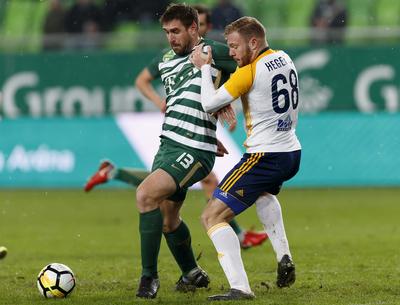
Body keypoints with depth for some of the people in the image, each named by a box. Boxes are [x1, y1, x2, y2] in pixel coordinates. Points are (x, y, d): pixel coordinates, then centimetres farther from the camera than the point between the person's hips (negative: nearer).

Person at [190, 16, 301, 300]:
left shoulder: (249, 72, -17)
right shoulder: (284, 59, 7)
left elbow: (209, 103, -12)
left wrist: (205, 67, 0)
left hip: (265, 157, -9)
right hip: (293, 152, 9)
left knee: (213, 216, -7)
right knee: (264, 192, 41)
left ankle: (240, 287, -18)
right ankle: (285, 258, 28)